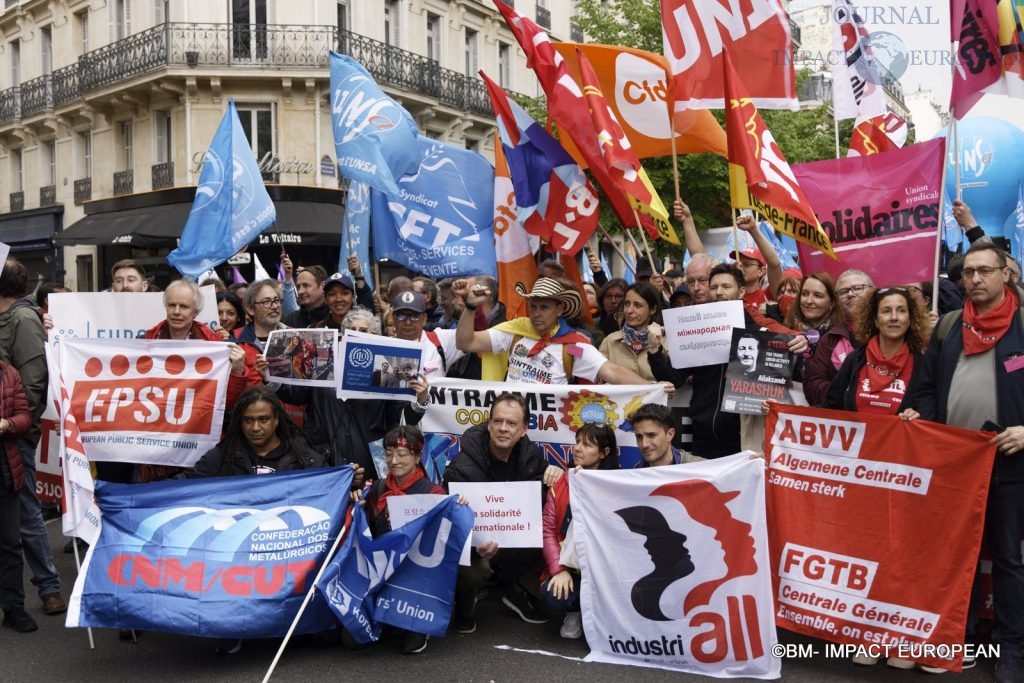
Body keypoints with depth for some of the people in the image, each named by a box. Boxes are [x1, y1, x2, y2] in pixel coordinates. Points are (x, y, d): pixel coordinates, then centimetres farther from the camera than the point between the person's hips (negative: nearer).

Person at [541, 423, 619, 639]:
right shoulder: (560, 482, 4)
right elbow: (548, 529, 0)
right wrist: (558, 569, -12)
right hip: (568, 566, 2)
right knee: (552, 596, -27)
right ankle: (577, 611, 11)